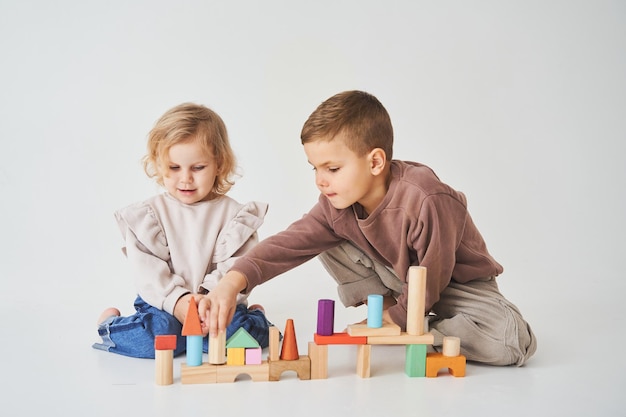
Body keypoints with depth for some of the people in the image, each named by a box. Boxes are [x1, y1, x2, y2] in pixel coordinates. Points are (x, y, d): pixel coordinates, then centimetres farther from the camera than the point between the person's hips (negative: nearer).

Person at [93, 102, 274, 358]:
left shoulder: (232, 213, 0)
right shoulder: (148, 214, 1)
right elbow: (147, 270, -7)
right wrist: (177, 301, -22)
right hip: (163, 304, 0)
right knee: (158, 334, -28)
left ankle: (255, 315, 9)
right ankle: (110, 323, 5)